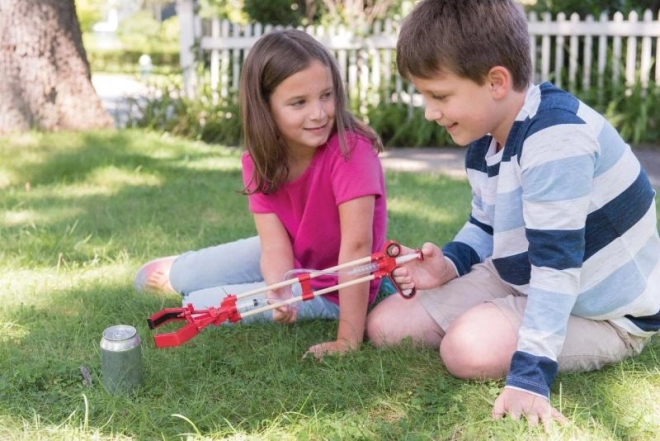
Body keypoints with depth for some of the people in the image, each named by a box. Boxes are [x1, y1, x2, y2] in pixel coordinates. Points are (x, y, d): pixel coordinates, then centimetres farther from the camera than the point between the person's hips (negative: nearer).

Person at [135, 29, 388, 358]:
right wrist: (279, 292, -42)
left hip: (331, 288, -5)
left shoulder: (351, 150, -33)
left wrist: (348, 339, -37)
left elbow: (357, 245, -35)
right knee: (188, 277, 3)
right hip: (292, 258, 5)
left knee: (201, 305, -11)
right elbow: (276, 246, -19)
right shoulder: (259, 161, -14)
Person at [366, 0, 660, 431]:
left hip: (602, 312, -9)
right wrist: (451, 264, -5)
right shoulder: (484, 140, 1)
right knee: (385, 326, 5)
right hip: (522, 281, 9)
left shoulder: (556, 138, -30)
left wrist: (529, 377, -36)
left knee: (471, 348, -34)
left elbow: (557, 265, -34)